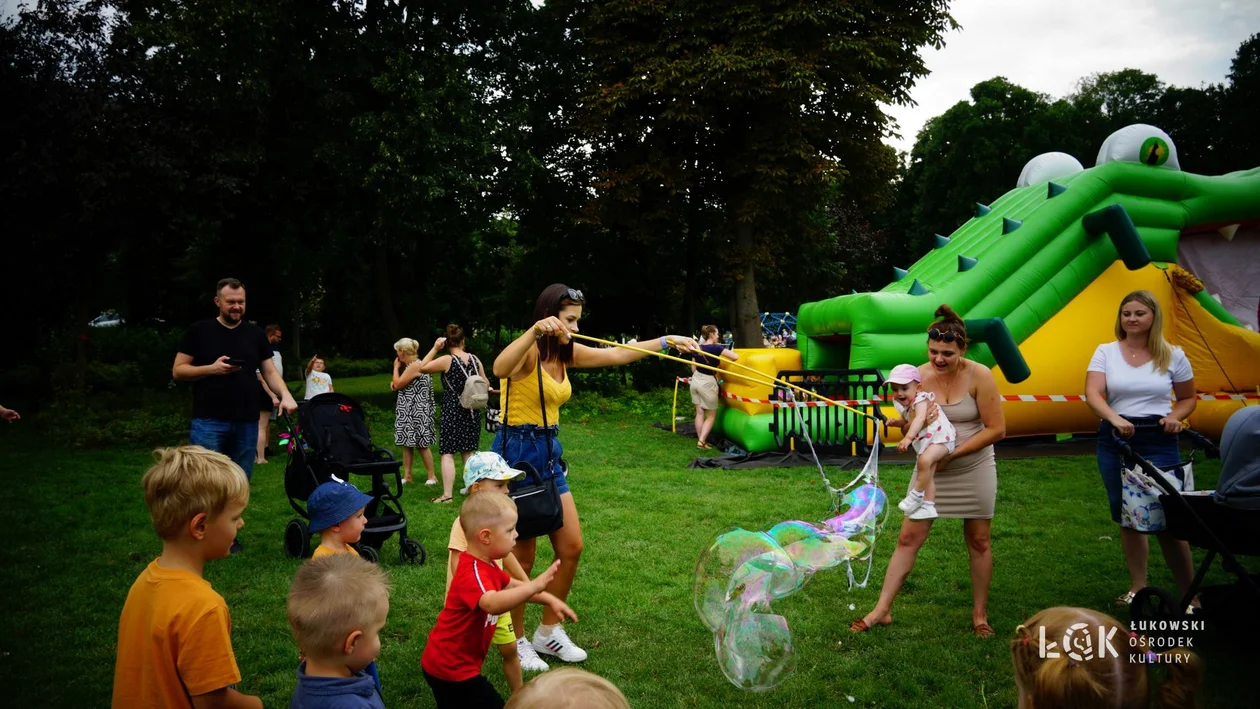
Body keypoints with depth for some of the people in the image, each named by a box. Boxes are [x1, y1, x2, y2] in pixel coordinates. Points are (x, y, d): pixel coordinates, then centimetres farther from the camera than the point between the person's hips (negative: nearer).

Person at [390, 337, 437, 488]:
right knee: (407, 443, 9)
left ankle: (432, 477, 1)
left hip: (417, 412, -10)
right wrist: (394, 382, 2)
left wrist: (396, 367, -4)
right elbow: (400, 384, 23)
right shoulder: (410, 365, 14)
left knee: (421, 444, -5)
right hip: (407, 411, 10)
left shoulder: (415, 366, -16)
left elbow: (398, 384, -16)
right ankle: (407, 476, 14)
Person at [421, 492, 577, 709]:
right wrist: (535, 586, -56)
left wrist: (549, 600, 8)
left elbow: (513, 586, 18)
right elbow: (493, 604, -49)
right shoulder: (472, 573, -29)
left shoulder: (485, 565, 4)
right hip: (451, 668, -10)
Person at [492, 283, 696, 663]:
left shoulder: (564, 353, 8)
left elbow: (616, 355, 12)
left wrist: (665, 341, 8)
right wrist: (535, 330, -49)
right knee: (522, 556, 2)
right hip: (516, 452, -8)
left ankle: (549, 632, 27)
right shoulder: (528, 352, -16)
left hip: (549, 455, 8)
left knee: (571, 547, 10)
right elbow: (500, 369, -39)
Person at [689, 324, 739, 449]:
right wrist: (731, 352, 2)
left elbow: (693, 369, 10)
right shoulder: (716, 348, -16)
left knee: (699, 413, 13)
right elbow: (735, 357, -21)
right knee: (711, 416, 7)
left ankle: (700, 440, 18)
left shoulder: (697, 348, 3)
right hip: (707, 383, -6)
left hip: (696, 380, 6)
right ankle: (702, 441, 0)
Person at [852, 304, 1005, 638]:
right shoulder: (919, 376, -9)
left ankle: (980, 614, 27)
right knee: (908, 538, 1)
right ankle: (882, 610, 7)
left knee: (978, 542, 10)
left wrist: (952, 454, -18)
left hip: (973, 469, -1)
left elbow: (996, 429, -14)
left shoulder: (979, 376, -15)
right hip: (930, 469, 2)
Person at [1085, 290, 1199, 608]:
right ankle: (1138, 587, 24)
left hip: (1159, 441, -2)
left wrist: (1176, 416, -8)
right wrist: (1114, 418, -30)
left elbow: (1188, 398, 14)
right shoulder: (1105, 352, 1)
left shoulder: (1173, 356, 2)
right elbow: (1092, 394, -12)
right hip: (1115, 440, 2)